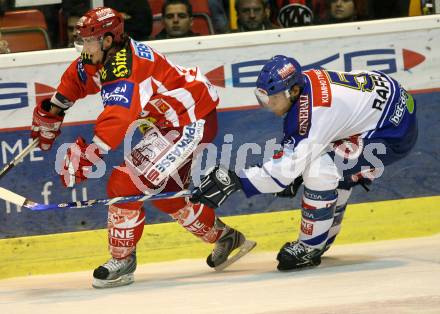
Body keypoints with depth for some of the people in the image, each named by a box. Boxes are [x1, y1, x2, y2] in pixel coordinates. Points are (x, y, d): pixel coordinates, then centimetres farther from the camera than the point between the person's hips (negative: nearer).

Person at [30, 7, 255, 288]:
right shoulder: (104, 57, 0)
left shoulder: (125, 70, -30)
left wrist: (87, 154, -53)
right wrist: (51, 112, 26)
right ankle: (225, 238, 34)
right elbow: (76, 78, 22)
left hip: (193, 122, -11)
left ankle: (122, 261, -3)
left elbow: (118, 118, -45)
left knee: (127, 182, -15)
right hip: (169, 121, 11)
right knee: (164, 193, 19)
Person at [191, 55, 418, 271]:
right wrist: (292, 173, 7)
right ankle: (324, 237, 31)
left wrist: (235, 181, -30)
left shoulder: (313, 111, -30)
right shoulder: (303, 81, -4)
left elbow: (288, 168, -29)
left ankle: (311, 247, -8)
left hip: (394, 133, -10)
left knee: (320, 168, -21)